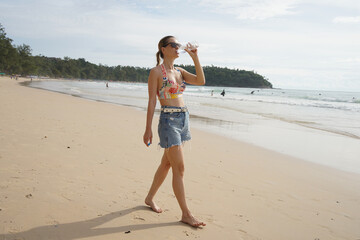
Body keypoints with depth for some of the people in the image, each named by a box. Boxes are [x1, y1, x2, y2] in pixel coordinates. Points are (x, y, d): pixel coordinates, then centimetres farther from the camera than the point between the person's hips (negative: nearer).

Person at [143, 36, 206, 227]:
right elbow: (151, 101, -9)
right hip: (168, 120, -8)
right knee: (179, 168, -6)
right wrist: (148, 129, -11)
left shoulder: (179, 72, 14)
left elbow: (200, 81, 0)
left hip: (183, 119, 8)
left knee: (167, 163, 16)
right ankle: (186, 214, 3)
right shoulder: (156, 72, -6)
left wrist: (195, 57, -3)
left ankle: (150, 198, 34)